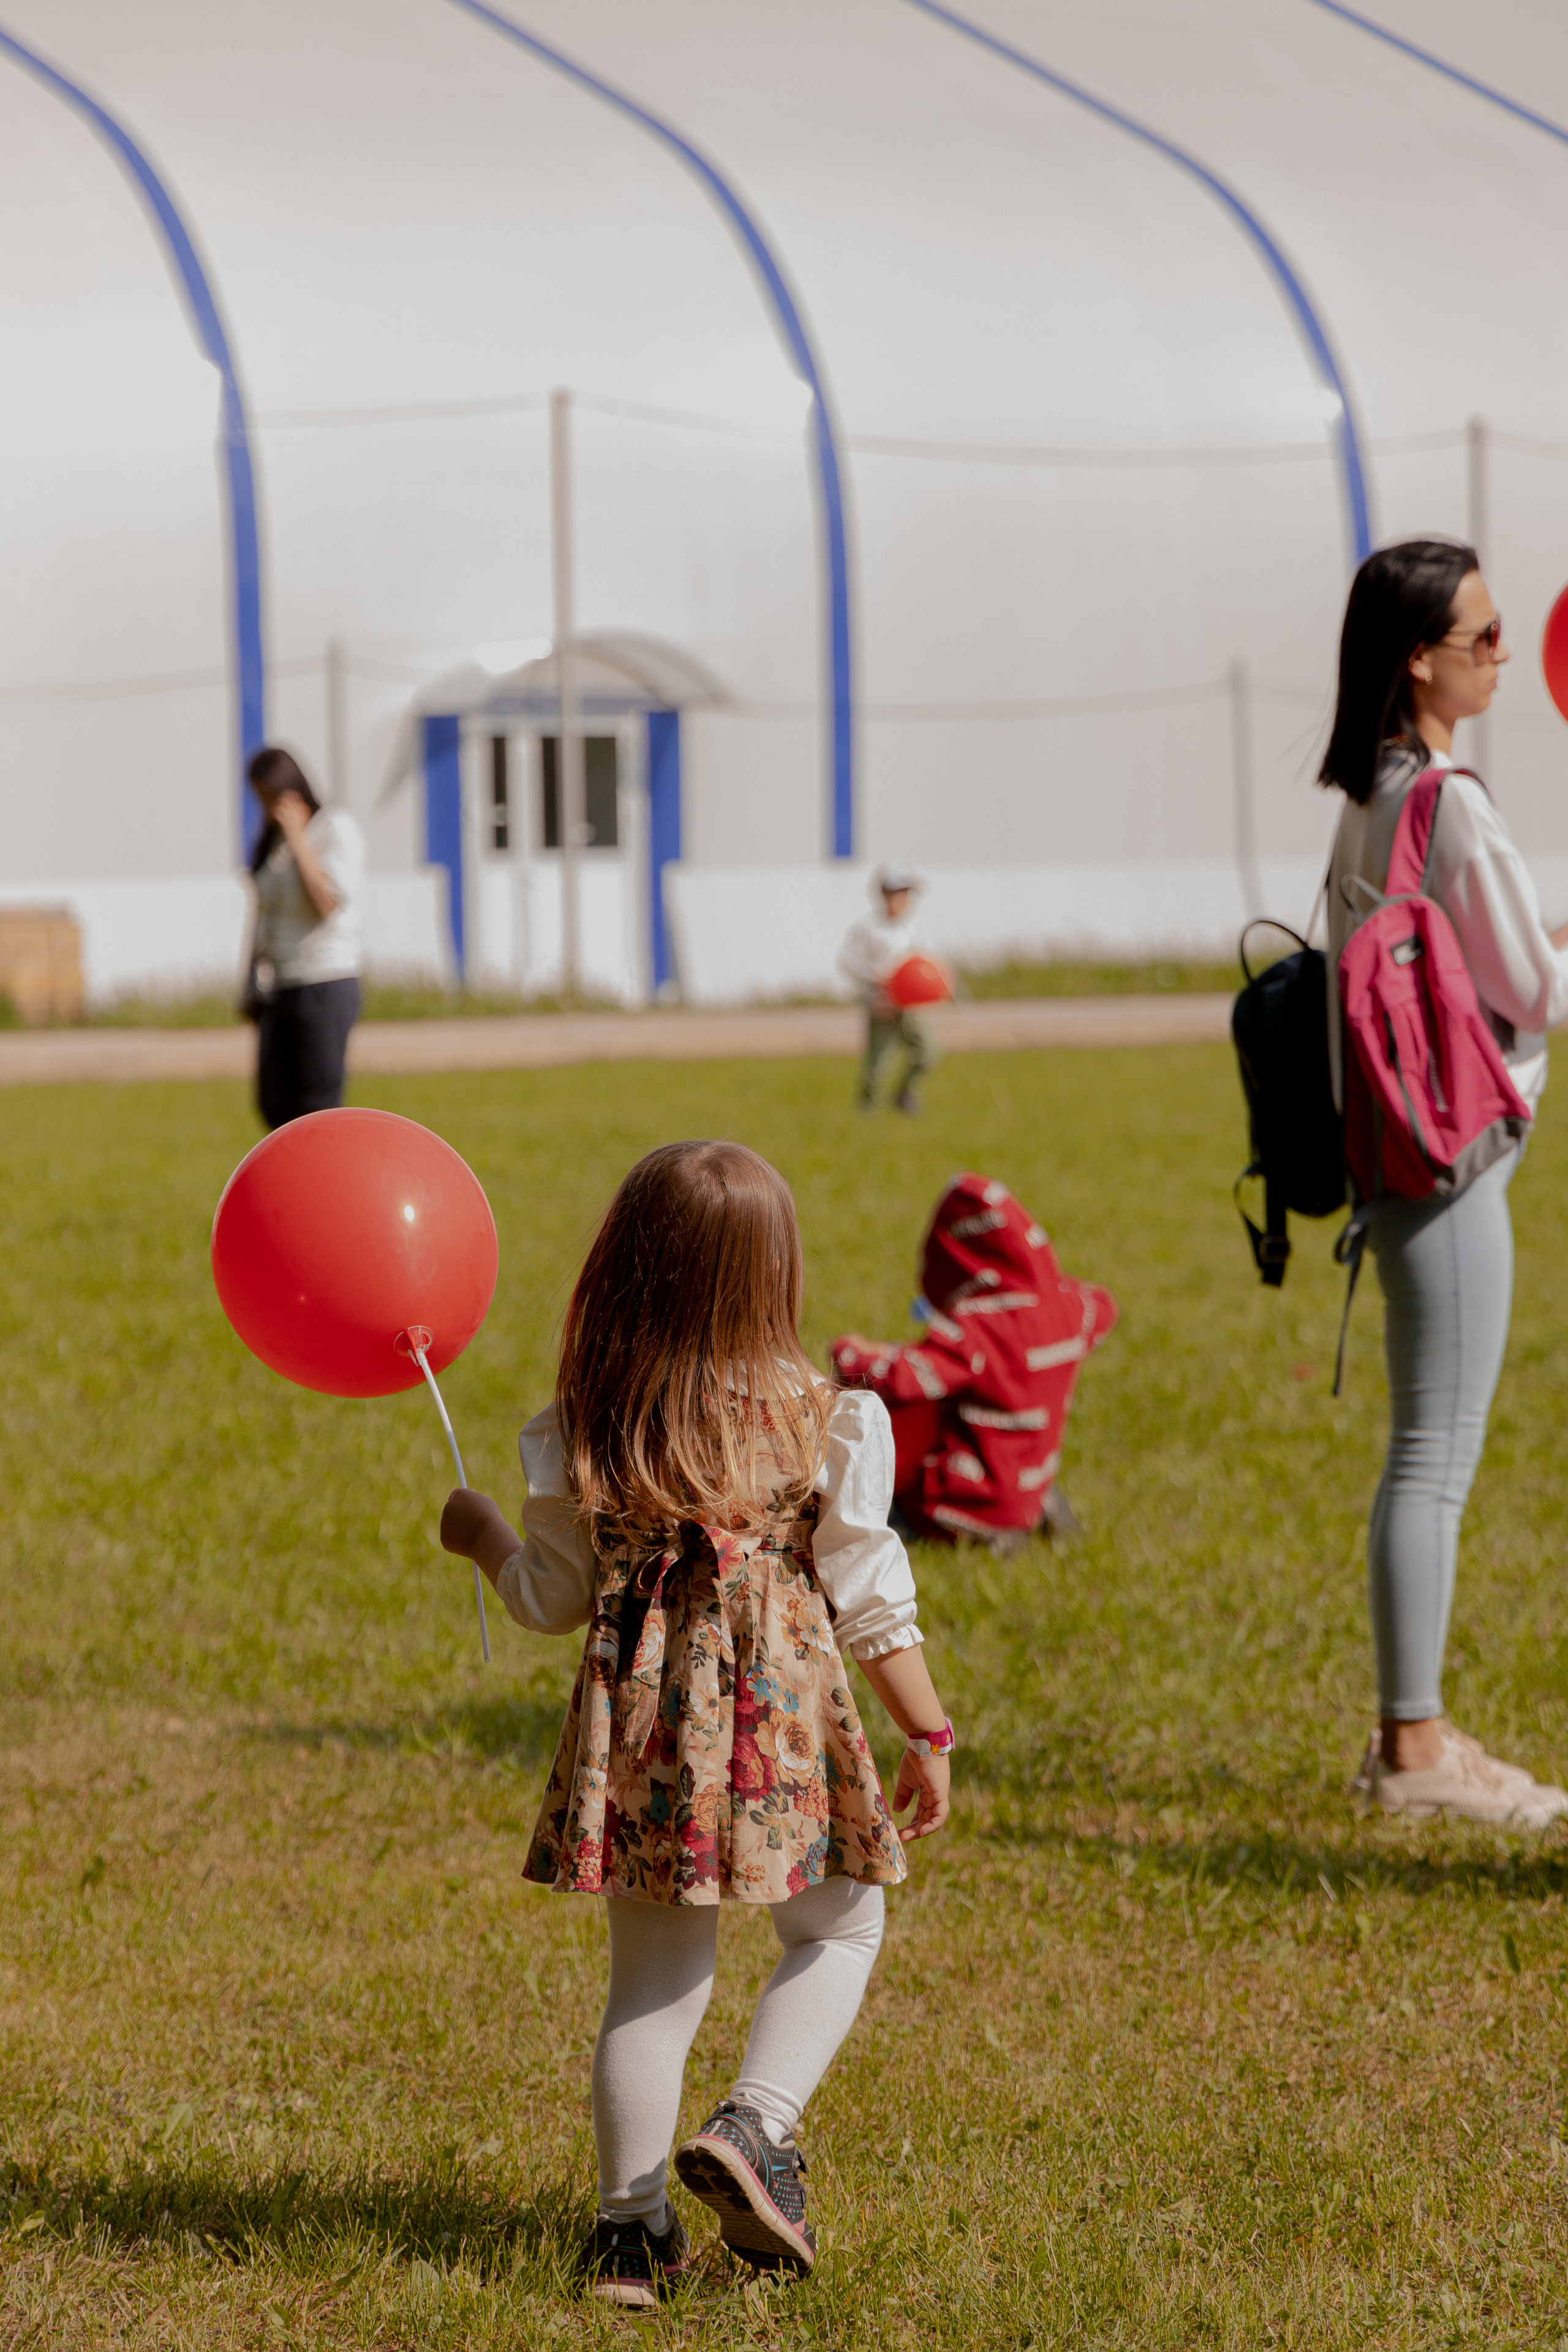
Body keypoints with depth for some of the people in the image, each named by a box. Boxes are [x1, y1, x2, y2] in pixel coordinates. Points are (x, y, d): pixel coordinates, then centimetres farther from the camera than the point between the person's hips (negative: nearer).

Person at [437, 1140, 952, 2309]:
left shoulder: (581, 1432, -2)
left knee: (654, 1973, 12)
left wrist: (482, 1533, 27)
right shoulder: (820, 1421, -5)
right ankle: (756, 2125, -5)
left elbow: (552, 1597, 7)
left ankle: (633, 2224, 11)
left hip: (636, 1711, 2)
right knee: (836, 1928, 17)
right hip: (779, 1710, -2)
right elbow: (871, 1598, -2)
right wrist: (929, 1733, 8)